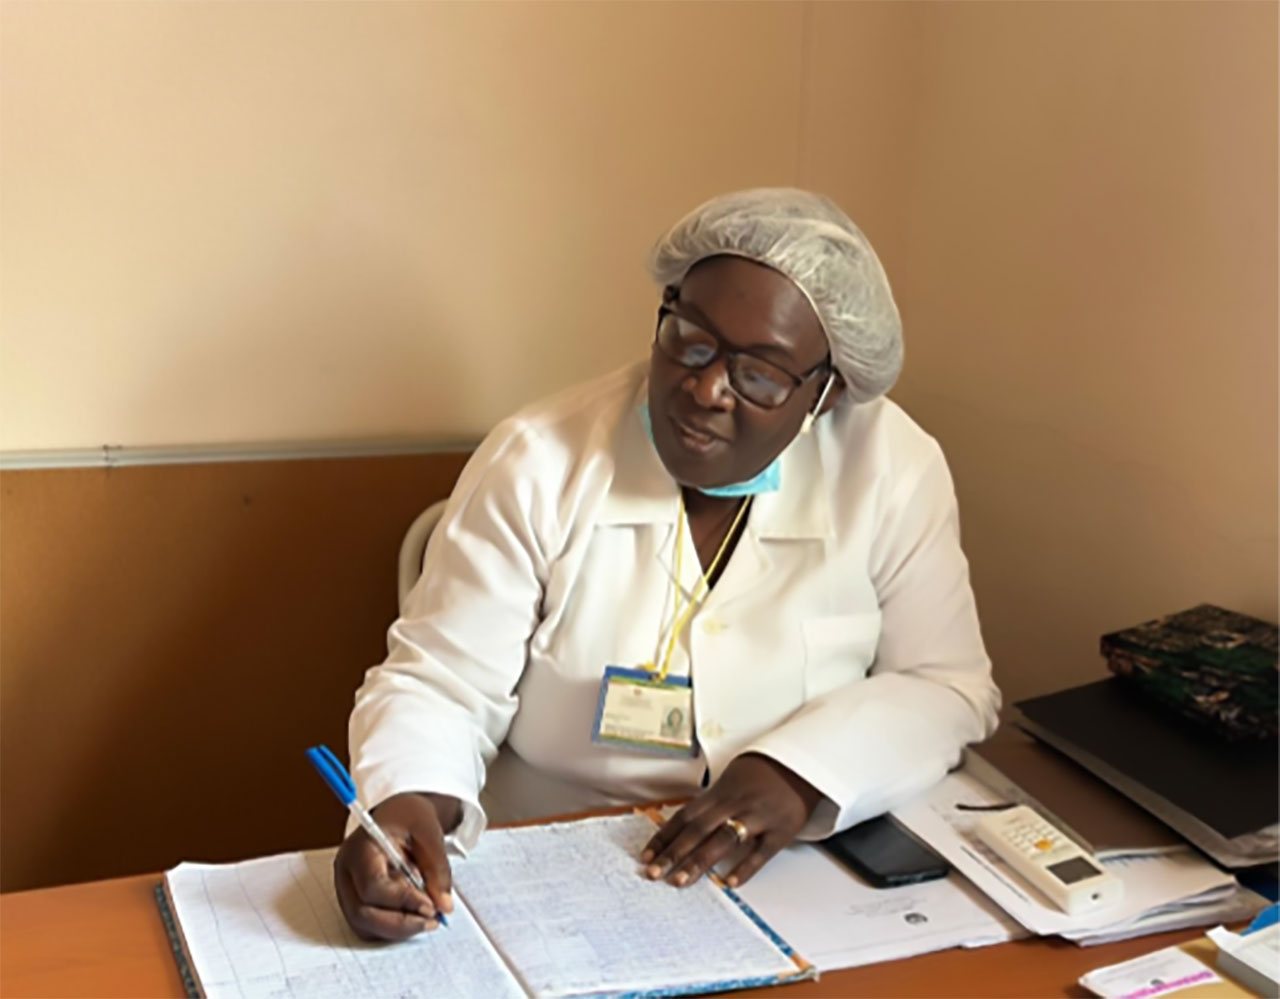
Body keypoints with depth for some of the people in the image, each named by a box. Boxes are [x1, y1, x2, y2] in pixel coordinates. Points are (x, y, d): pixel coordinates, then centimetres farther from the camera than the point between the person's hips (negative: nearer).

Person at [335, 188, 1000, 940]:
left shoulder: (896, 471, -5)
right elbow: (438, 682, -7)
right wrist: (407, 804, -29)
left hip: (793, 887, 2)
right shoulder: (537, 464, -9)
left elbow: (949, 689, 0)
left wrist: (806, 768, -19)